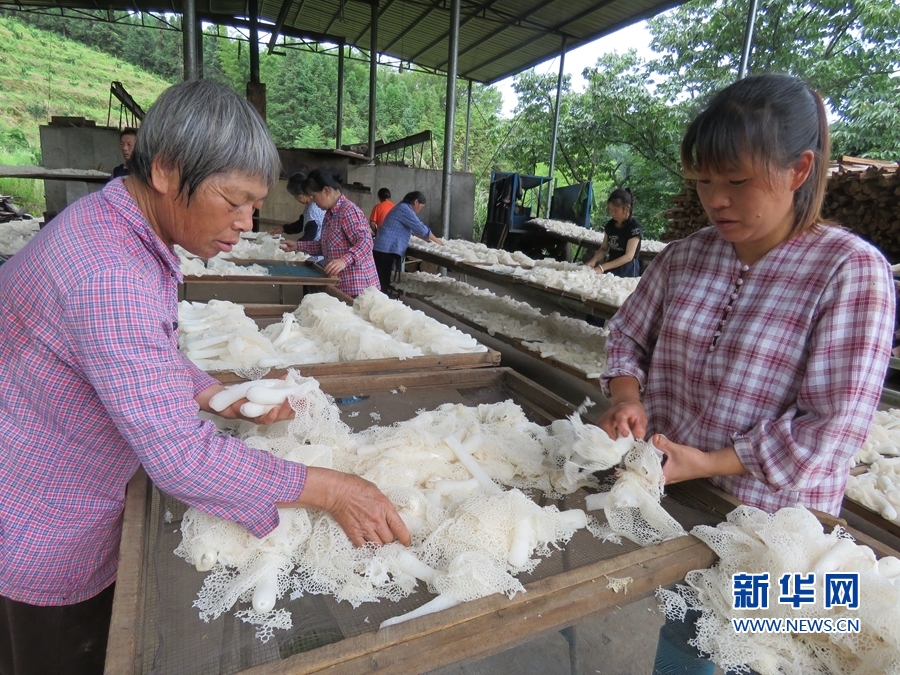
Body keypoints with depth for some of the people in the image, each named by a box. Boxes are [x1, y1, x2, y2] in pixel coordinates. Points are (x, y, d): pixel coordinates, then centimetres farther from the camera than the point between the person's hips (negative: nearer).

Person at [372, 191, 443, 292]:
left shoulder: (403, 208, 20)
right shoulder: (405, 209, -12)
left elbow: (413, 228, 29)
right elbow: (420, 228, -11)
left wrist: (427, 239, 22)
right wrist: (436, 240, 1)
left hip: (386, 249, 10)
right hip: (386, 249, -10)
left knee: (383, 281, 11)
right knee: (382, 282, -11)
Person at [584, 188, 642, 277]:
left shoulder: (634, 226, -14)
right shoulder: (610, 224, 5)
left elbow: (629, 256, -20)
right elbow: (604, 248, 8)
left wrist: (602, 267, -27)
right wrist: (594, 260, -15)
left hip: (627, 271, -6)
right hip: (610, 269, 6)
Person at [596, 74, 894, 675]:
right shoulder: (687, 256, -1)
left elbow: (833, 427, -18)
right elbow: (629, 335, 9)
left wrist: (711, 463, -20)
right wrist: (626, 395, -10)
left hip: (766, 523, -4)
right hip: (660, 491, 5)